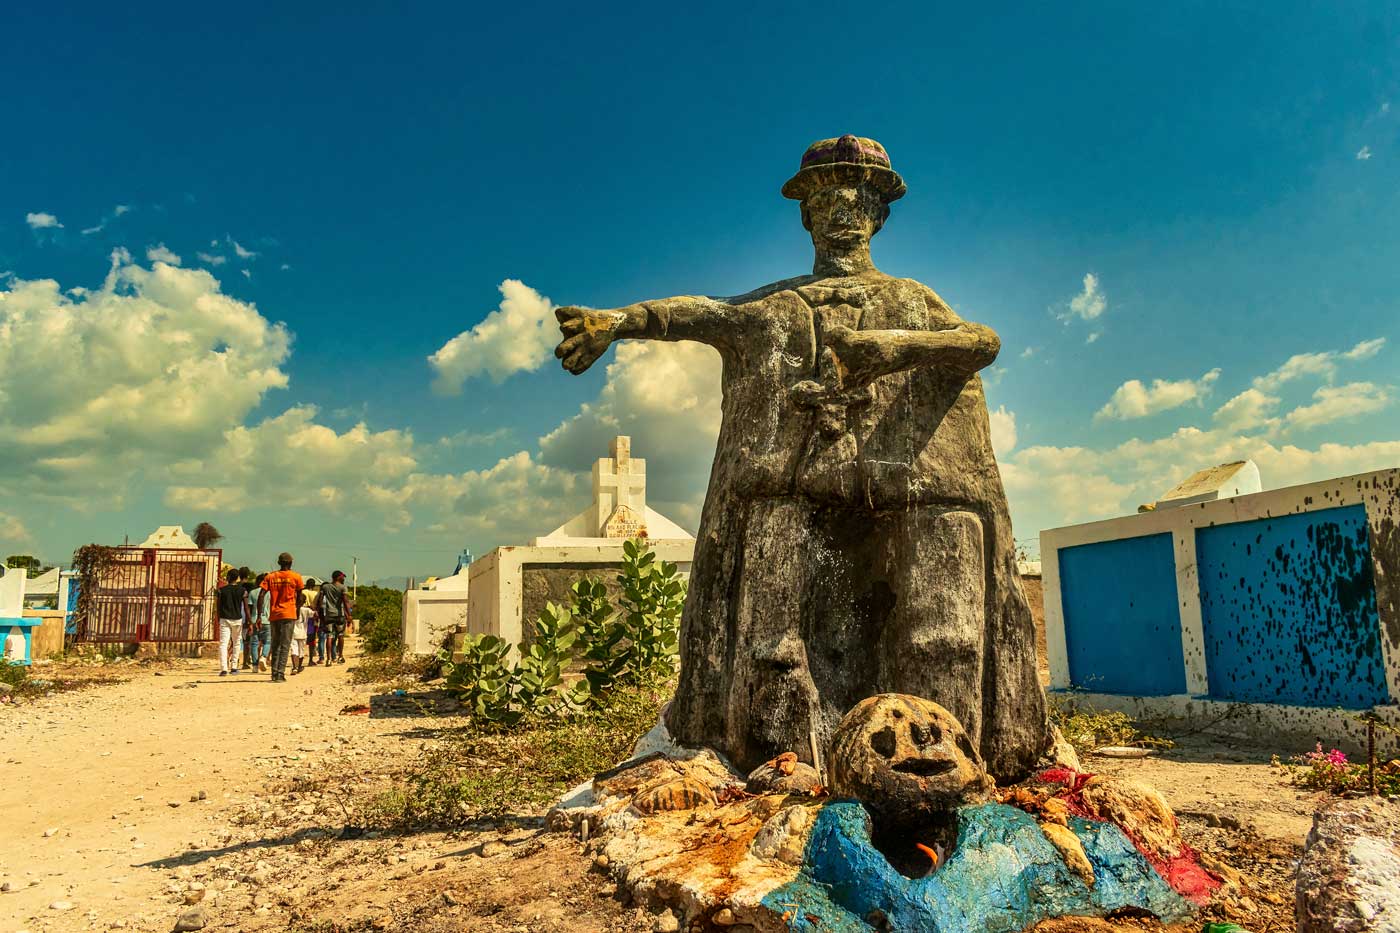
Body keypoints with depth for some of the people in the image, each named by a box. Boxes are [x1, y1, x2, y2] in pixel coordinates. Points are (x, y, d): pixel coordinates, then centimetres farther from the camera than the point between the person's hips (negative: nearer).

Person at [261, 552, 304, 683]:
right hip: (289, 614, -3)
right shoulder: (296, 577, 1)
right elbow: (299, 598, 3)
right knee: (285, 645, -2)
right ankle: (280, 674, -8)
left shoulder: (270, 576, 7)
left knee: (275, 645, 14)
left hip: (274, 615, 3)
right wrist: (297, 612, 17)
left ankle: (275, 674, 13)